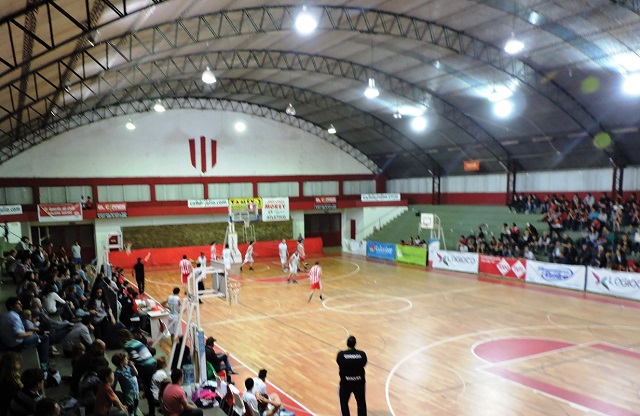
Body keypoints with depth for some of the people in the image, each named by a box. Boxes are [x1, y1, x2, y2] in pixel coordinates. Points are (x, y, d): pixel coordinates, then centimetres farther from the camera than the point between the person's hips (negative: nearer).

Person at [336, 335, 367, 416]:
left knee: (344, 403, 21)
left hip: (345, 382, -1)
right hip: (359, 382, 1)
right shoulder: (362, 354, -15)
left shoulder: (341, 354, -19)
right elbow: (364, 364, 1)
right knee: (361, 403, 22)